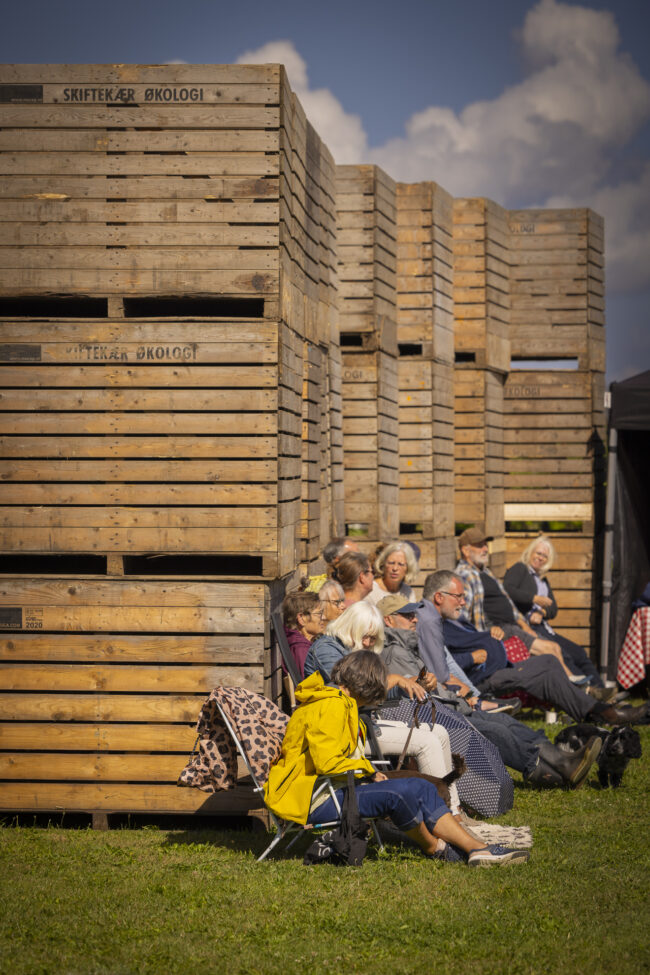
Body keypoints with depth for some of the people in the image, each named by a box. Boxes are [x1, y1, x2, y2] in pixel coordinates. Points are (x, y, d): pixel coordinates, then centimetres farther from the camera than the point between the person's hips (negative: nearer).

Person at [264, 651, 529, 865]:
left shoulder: (339, 702, 19)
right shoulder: (332, 705, -17)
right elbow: (327, 762, -25)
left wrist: (368, 771, 8)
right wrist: (368, 770, -9)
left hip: (331, 787, 11)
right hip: (312, 797, -11)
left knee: (422, 788, -1)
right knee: (400, 791, -26)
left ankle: (478, 849, -5)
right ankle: (434, 848, 0)